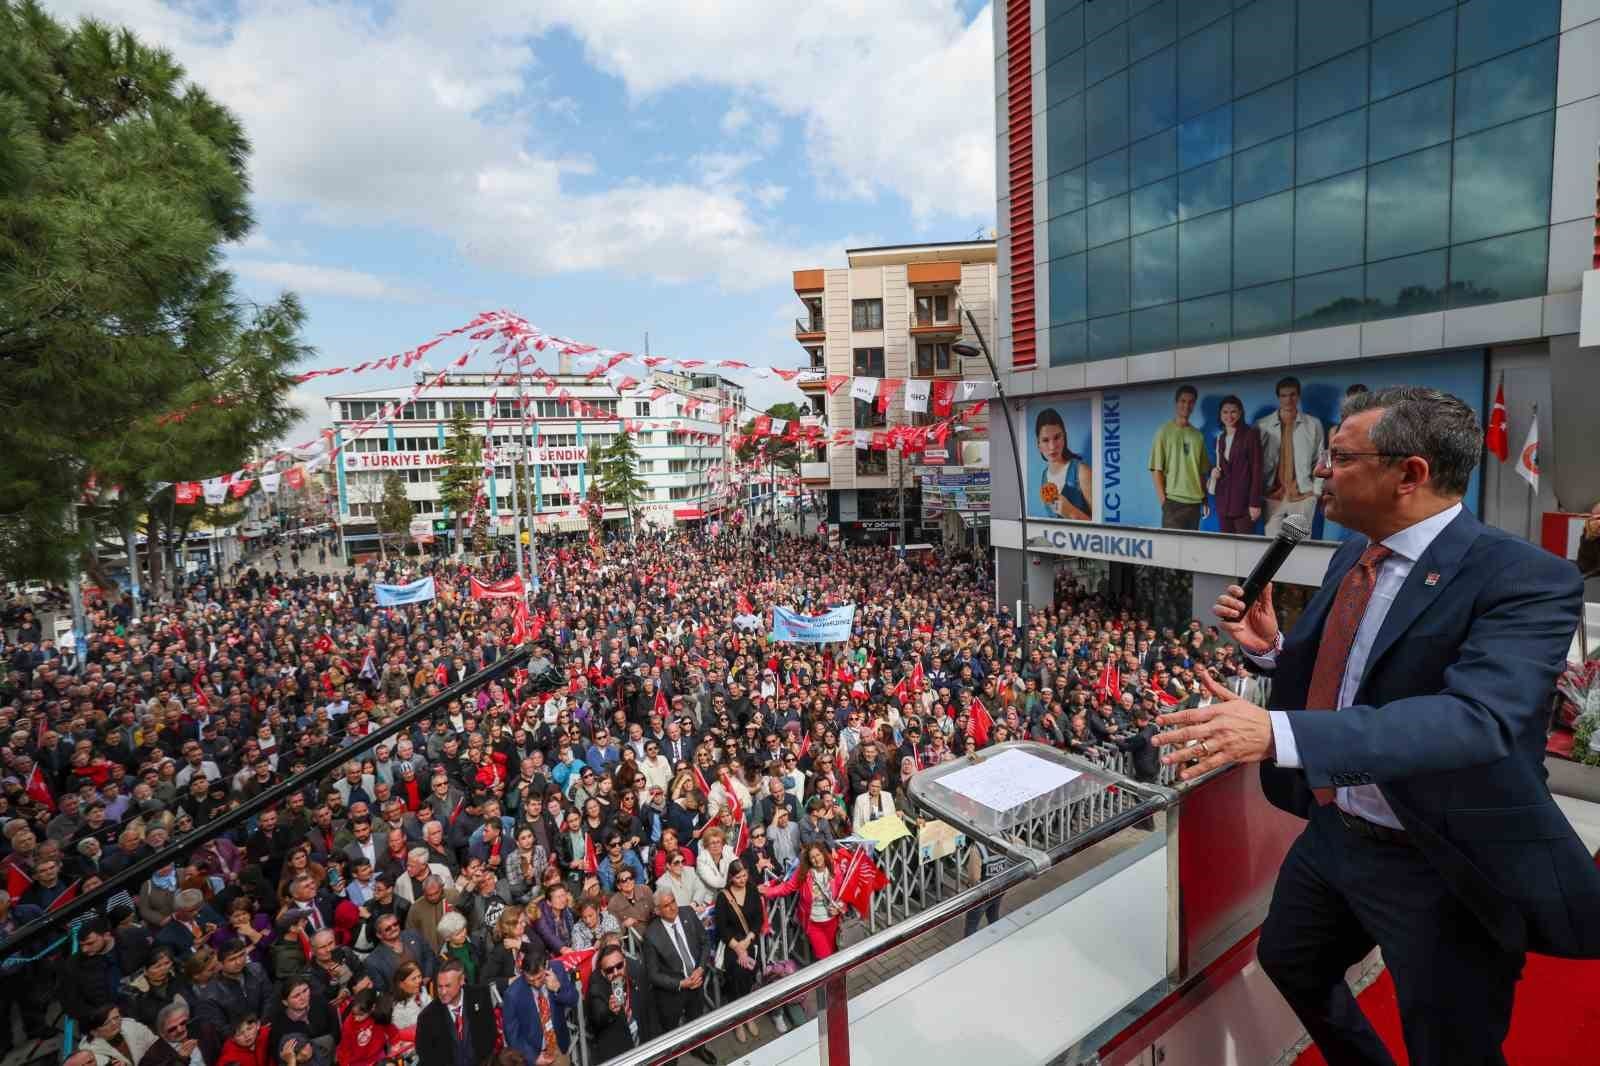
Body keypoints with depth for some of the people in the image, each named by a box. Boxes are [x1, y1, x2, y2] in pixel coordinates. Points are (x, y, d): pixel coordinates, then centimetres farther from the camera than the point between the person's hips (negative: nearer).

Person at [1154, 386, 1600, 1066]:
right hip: (1334, 831, 8)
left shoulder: (1522, 578, -23)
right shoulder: (1353, 555, 1)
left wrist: (1278, 732, -49)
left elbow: (1476, 718, -38)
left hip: (1442, 866, -7)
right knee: (1288, 961, 26)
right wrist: (1270, 647, -9)